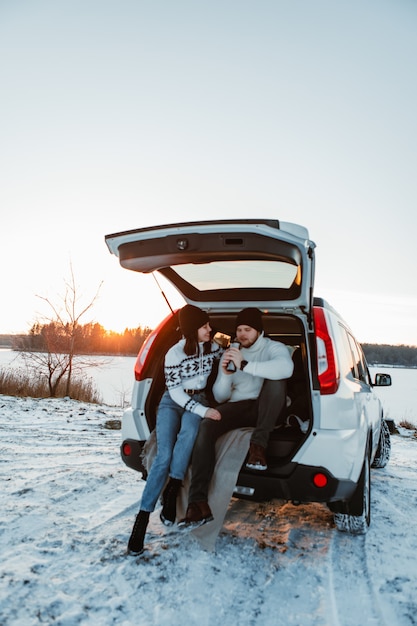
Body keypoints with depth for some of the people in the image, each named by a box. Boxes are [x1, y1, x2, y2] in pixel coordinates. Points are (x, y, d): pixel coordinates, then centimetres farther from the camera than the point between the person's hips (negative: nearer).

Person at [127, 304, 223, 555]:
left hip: (199, 400, 3)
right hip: (173, 402, -2)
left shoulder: (212, 347, 0)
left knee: (189, 430, -36)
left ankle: (172, 491, -27)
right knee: (164, 455, -23)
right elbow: (175, 391, -16)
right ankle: (143, 515, -16)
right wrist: (203, 411, -23)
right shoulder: (175, 353, -14)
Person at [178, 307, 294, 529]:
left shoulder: (273, 348, -1)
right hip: (237, 408, 3)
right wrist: (225, 375, -12)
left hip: (265, 410, -3)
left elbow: (286, 367, -29)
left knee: (276, 379, -32)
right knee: (206, 427, -27)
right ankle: (199, 503, -33)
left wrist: (244, 365, -32)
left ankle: (258, 444, -29)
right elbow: (219, 397, 10)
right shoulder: (230, 354, 14)